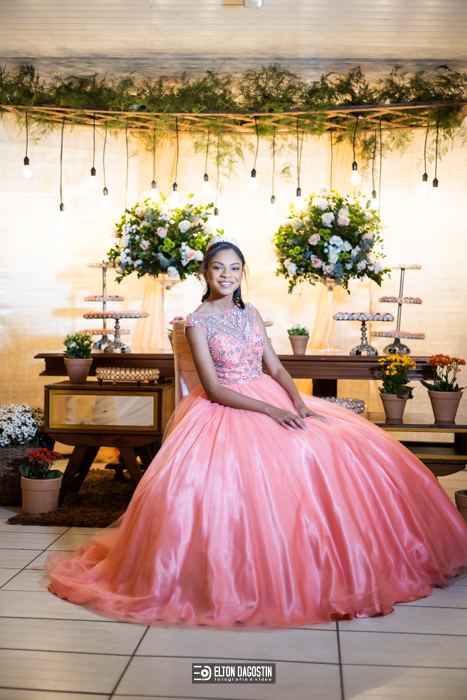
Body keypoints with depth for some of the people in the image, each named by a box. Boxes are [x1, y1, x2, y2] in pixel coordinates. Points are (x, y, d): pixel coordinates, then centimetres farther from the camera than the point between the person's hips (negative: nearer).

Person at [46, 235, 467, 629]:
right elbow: (213, 389, -12)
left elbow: (276, 367, 10)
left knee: (341, 446, -10)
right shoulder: (198, 321, -5)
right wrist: (270, 410, -21)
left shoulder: (251, 314, 12)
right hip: (224, 412, -5)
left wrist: (299, 403, -10)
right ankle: (243, 579, -9)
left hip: (273, 402, 6)